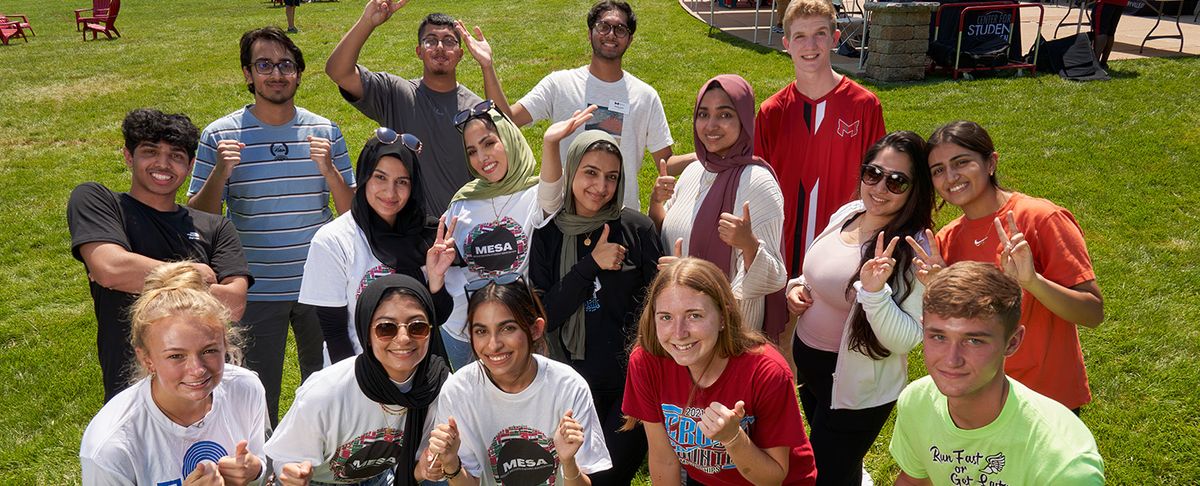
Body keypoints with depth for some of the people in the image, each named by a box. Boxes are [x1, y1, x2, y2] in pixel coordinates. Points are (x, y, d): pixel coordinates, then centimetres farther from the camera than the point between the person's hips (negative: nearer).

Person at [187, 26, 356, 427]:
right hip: (255, 290, -2)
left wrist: (329, 170, -18)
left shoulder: (325, 132, 0)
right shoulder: (220, 135, -5)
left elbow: (352, 212, 0)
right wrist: (219, 172, -21)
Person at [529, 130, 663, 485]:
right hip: (578, 381, 2)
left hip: (632, 378, -2)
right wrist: (591, 264, -16)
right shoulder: (547, 235, -3)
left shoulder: (636, 228, -7)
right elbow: (544, 316, -8)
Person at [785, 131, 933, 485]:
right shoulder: (848, 213, -2)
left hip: (856, 387, -7)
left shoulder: (912, 251, -23)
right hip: (808, 364, 7)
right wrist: (798, 286, -3)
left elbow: (907, 339, -26)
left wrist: (875, 291, -40)